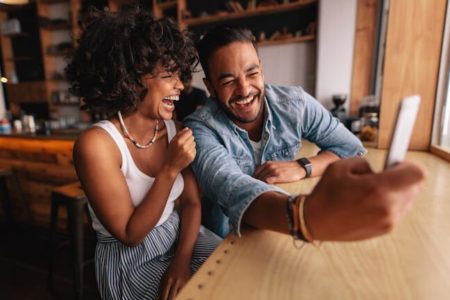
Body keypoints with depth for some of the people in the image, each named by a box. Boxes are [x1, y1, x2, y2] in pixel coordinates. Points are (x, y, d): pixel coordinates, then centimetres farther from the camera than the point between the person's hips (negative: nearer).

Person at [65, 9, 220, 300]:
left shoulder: (175, 131, -7)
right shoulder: (96, 144, -22)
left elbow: (192, 202, -1)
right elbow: (130, 234, -19)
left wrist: (183, 258, -15)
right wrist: (170, 170, -27)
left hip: (178, 235, 4)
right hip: (129, 260, -4)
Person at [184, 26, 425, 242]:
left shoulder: (293, 103, -10)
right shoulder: (201, 128, -20)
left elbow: (351, 147, -3)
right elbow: (231, 190, -37)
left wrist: (302, 168, -21)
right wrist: (306, 216, -56)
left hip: (284, 231, 4)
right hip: (227, 241, -3)